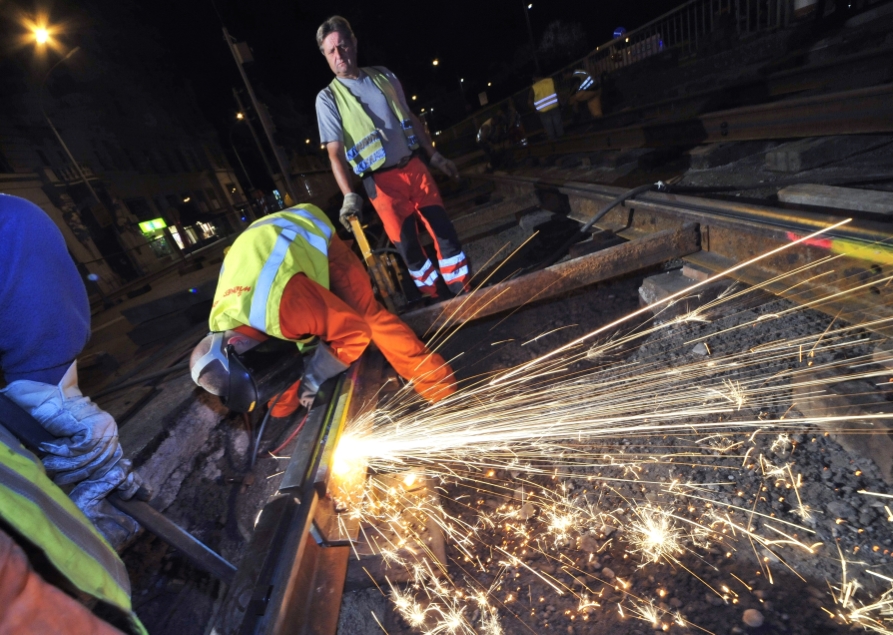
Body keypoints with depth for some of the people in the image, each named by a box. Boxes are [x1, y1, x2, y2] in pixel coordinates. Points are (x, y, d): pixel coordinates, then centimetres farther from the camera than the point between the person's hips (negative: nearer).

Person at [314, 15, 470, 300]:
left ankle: (463, 291, 15)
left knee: (444, 230, 1)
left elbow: (411, 119, 18)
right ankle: (437, 298, 17)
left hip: (415, 168, 4)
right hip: (381, 182, -3)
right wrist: (349, 195, -23)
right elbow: (335, 153, -8)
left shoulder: (383, 76, 12)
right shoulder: (327, 97, -1)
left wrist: (435, 156, 16)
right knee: (408, 245, -1)